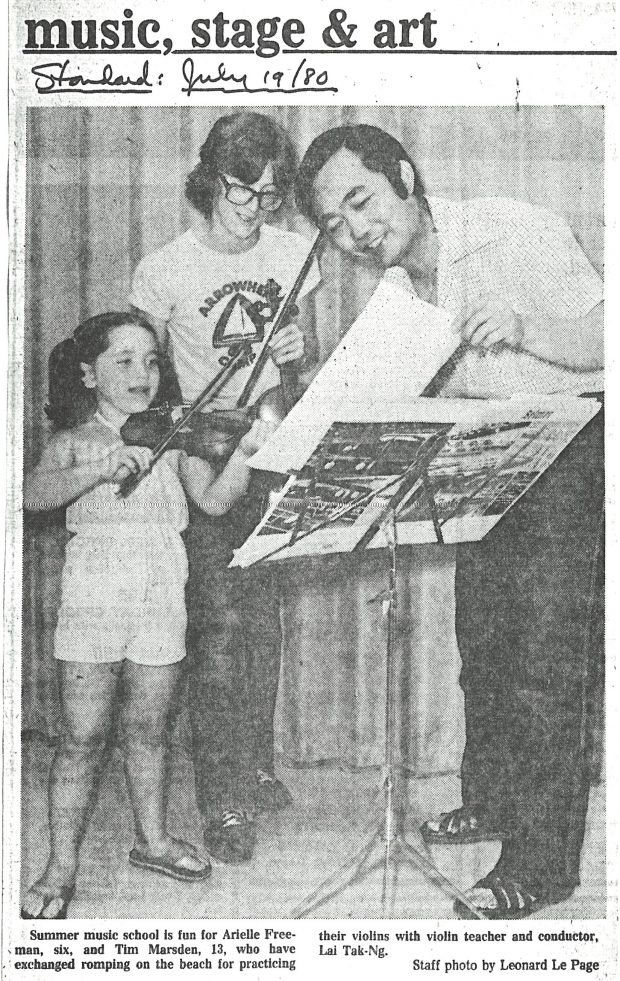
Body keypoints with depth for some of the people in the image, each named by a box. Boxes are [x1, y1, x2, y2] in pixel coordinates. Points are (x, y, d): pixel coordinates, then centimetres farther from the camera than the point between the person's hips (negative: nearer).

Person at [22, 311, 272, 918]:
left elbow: (214, 499, -3)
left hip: (161, 601, 2)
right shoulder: (74, 441, 5)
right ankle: (60, 868, 8)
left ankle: (151, 839, 31)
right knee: (82, 736, 0)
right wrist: (101, 468, -28)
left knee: (147, 729, 13)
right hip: (92, 601, -2)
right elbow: (34, 493, -13)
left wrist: (245, 453, -20)